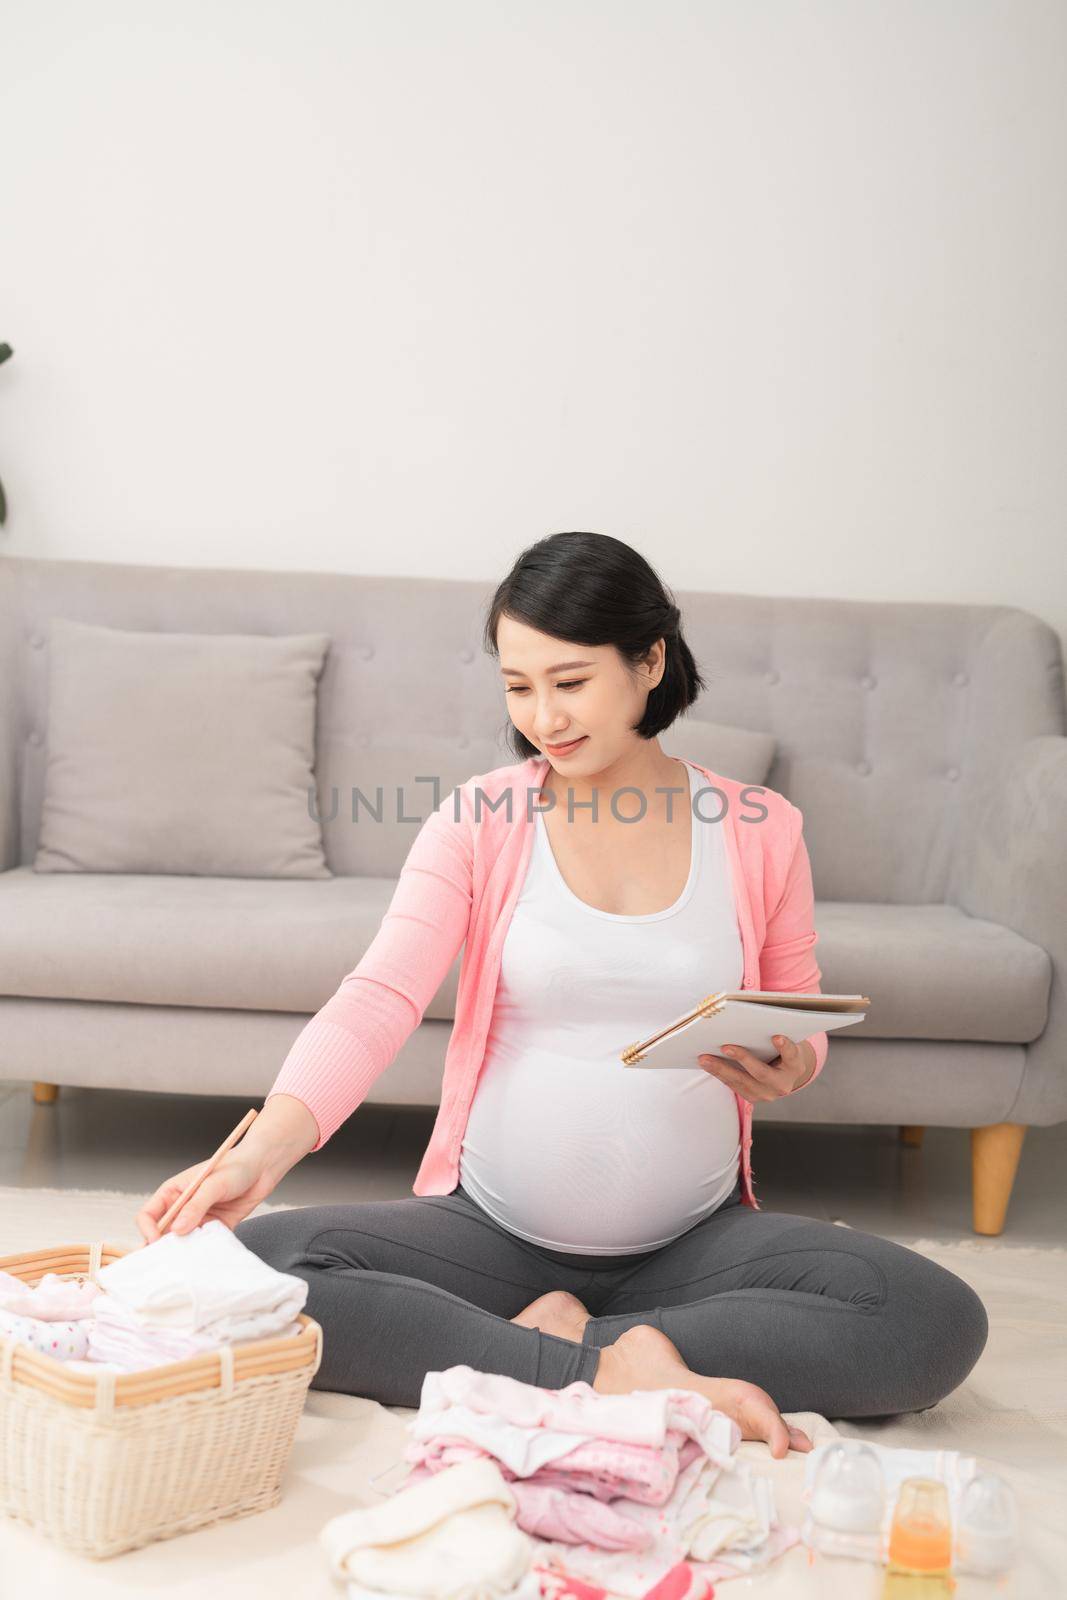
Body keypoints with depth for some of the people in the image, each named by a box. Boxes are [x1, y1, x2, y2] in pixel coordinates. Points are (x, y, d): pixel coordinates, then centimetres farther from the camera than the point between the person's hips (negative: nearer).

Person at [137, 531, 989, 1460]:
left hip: (696, 1238, 1)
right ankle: (619, 1373, -23)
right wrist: (265, 1149, -31)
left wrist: (788, 1068, -13)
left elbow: (804, 1023, 13)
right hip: (492, 1231, -1)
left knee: (942, 1323, -24)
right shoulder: (479, 821, -2)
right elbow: (379, 999, -14)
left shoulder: (760, 831, 2)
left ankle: (565, 1341, -14)